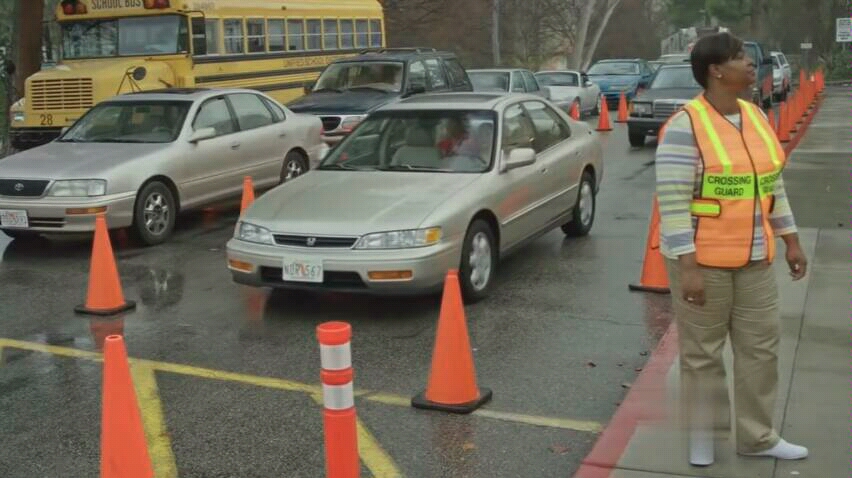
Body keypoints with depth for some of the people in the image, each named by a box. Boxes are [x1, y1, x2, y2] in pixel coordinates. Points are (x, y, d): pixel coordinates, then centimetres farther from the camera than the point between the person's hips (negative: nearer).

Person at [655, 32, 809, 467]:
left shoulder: (756, 117, 7)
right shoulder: (686, 126, -16)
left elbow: (774, 185, 15)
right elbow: (672, 203, -19)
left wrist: (791, 242, 15)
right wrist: (688, 267, -22)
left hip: (755, 260, 7)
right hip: (704, 261, -7)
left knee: (760, 349, 13)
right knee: (702, 355, 6)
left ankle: (757, 437, 29)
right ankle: (701, 441, 22)